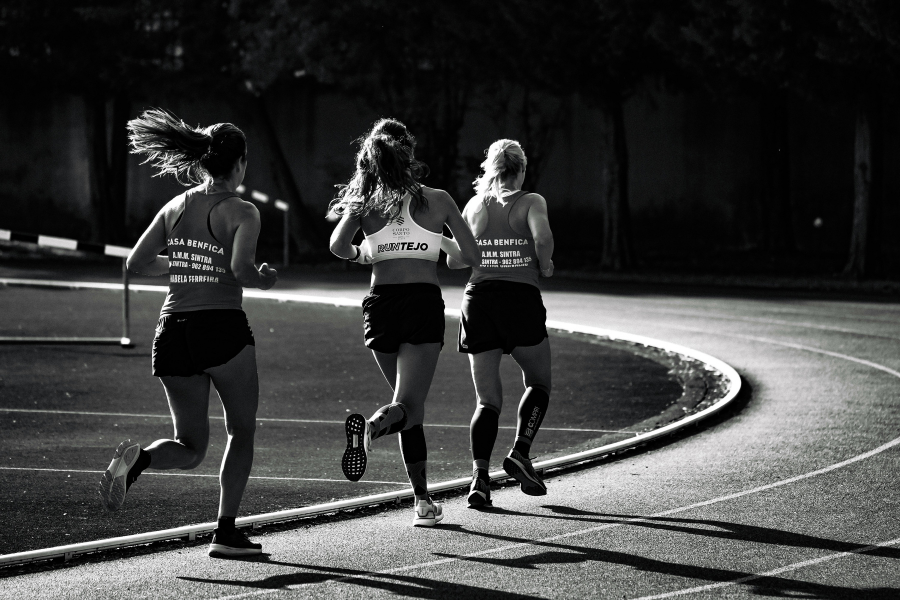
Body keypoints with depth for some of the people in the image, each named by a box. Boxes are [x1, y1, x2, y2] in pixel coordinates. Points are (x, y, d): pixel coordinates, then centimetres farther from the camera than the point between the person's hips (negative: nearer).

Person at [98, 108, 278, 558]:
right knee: (242, 431, 15)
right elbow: (241, 269, -20)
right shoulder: (241, 213, -5)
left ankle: (136, 459, -19)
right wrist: (264, 280, 1)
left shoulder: (175, 208, 10)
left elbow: (137, 262, 10)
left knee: (190, 447, 13)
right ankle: (226, 532, 9)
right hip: (222, 327, -5)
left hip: (173, 331, 5)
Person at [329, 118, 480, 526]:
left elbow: (338, 246, -9)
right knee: (407, 406, -10)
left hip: (380, 304, 3)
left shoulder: (364, 202, 5)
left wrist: (362, 255, 13)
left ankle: (423, 499, 16)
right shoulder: (437, 201, 4)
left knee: (412, 405, 16)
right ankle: (371, 427, -45)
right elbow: (470, 256, 5)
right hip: (424, 303, -3)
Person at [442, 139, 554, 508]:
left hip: (479, 298, 3)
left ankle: (480, 474, -13)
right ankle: (520, 453, 1)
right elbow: (542, 236, -18)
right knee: (538, 383, 19)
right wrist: (545, 265, 1)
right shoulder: (531, 202, 2)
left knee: (487, 399, 5)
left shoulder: (475, 206, 12)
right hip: (521, 298, -3)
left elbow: (454, 259, 14)